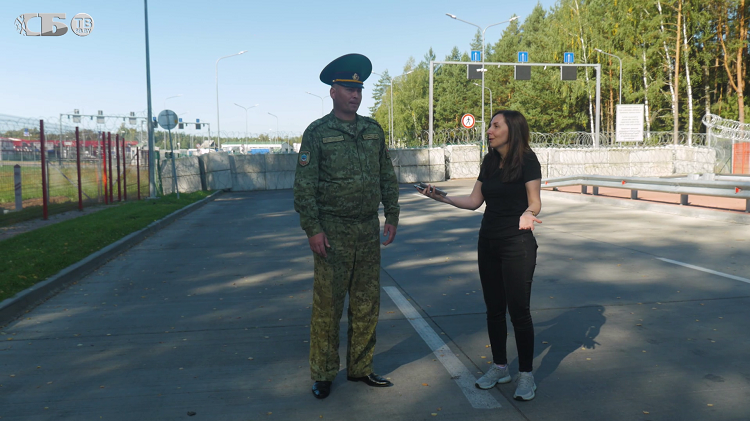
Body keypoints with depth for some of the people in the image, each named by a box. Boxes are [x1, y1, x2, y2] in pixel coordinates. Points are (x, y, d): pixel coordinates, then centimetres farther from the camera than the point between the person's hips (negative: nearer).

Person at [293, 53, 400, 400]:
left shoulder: (373, 130, 10)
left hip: (368, 229, 5)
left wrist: (392, 216, 10)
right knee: (327, 305, 2)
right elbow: (304, 186, -8)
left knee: (367, 303, 11)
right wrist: (312, 229, -13)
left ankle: (360, 368, 26)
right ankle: (323, 374, 17)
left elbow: (387, 177, 15)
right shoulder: (317, 133, -5)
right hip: (333, 232, -5)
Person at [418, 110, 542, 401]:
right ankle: (499, 367, 27)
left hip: (517, 245, -6)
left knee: (518, 310, -2)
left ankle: (526, 374, 14)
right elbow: (474, 201, 10)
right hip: (488, 243, 7)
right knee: (494, 308, 12)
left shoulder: (527, 161, -10)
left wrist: (528, 214, -35)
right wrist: (441, 197, 2)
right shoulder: (489, 162, 8)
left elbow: (535, 202, -13)